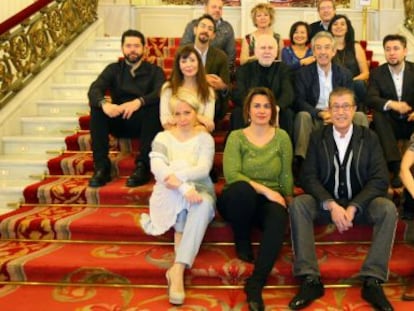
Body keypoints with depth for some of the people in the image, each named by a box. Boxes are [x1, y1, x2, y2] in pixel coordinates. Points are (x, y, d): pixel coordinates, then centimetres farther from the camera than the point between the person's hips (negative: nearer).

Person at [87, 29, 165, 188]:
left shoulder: (154, 70, 8)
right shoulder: (113, 69, 12)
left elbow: (160, 93, -14)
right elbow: (94, 90, -6)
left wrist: (138, 102, -34)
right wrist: (104, 104, -31)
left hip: (144, 123, -1)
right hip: (120, 122, 2)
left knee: (155, 104, -31)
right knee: (96, 106, -24)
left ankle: (142, 166, -31)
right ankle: (101, 166, -26)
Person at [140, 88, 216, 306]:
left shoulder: (205, 138, 7)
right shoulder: (163, 137, 7)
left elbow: (203, 169, -11)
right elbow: (157, 167, -13)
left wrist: (179, 176, -31)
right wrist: (184, 187, -31)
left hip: (199, 190, 0)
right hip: (170, 197, 0)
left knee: (205, 204, -37)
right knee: (176, 187, -35)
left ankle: (178, 269, -43)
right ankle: (179, 240, -27)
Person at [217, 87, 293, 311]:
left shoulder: (282, 137, 6)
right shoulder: (236, 137, -1)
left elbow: (286, 176, 7)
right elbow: (231, 174, -15)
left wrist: (287, 202, -4)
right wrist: (265, 190, -23)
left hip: (270, 200, 1)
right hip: (239, 199, -1)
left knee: (279, 219, -35)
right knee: (243, 189, -38)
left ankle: (255, 284, -32)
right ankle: (242, 241, -9)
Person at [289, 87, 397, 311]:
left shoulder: (369, 137, 2)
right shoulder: (317, 137, 3)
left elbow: (380, 180, -6)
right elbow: (308, 177, -5)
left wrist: (352, 207, -20)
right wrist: (332, 205, -21)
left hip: (361, 203, 0)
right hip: (326, 203, 0)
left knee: (388, 208, -29)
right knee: (297, 204, -28)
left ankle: (372, 280, -26)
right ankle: (310, 279, -31)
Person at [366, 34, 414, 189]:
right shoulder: (377, 73, 0)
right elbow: (371, 99, -15)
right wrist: (391, 104, -36)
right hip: (389, 123, 0)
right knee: (378, 115, -32)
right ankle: (396, 167, -39)